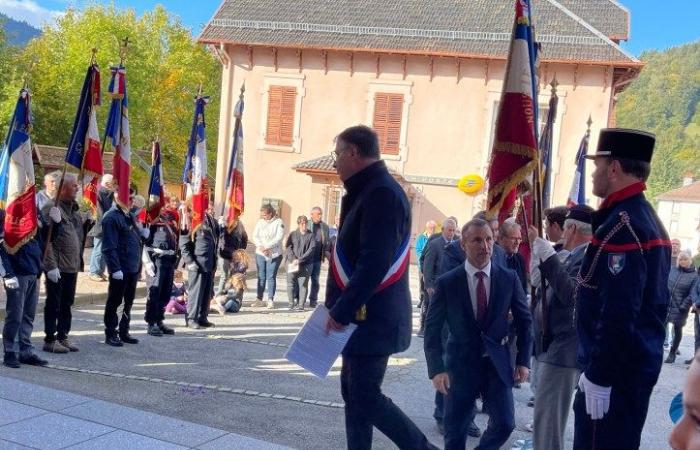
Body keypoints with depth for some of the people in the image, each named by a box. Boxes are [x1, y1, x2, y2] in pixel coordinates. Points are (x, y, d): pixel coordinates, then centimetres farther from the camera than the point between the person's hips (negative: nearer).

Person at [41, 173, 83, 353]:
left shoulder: (75, 208, 14)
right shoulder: (51, 207, -11)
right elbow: (46, 239, -16)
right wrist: (51, 265, -20)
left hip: (72, 266, 8)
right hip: (57, 267, -8)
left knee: (67, 303, 13)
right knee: (53, 304, 1)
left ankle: (63, 336, 23)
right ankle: (50, 340, 10)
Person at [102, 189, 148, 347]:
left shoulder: (130, 216, 15)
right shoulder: (111, 217, -12)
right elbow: (109, 247, -17)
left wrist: (144, 233, 3)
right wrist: (115, 268, -21)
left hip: (133, 268, 8)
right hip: (120, 270, -8)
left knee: (128, 302, 15)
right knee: (114, 302, 2)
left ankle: (124, 332, 26)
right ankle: (110, 334, 11)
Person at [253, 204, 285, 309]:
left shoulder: (278, 222, -3)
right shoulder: (260, 222, 8)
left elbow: (279, 238, -12)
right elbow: (255, 236, 3)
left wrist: (267, 247, -16)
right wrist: (261, 247, -13)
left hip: (274, 254, -3)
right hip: (260, 254, 4)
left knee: (271, 277, -3)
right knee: (261, 277, 6)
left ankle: (270, 300, 2)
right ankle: (259, 299, 10)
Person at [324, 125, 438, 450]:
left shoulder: (381, 193, -18)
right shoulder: (368, 191, 15)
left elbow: (374, 263, -25)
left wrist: (341, 311, -20)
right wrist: (341, 308, 15)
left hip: (372, 319, -10)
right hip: (364, 316, 10)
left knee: (366, 398, -4)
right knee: (354, 393, 14)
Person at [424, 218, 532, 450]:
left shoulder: (509, 278, -3)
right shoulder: (447, 282, -8)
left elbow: (524, 321, 7)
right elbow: (432, 329, -6)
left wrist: (523, 361, 1)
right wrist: (437, 369, -14)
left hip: (497, 363, 1)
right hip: (461, 363, -1)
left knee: (504, 424, -3)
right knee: (455, 431, 7)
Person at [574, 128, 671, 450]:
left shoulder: (621, 225, -20)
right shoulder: (647, 218, 12)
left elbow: (618, 312, -25)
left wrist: (598, 376, -20)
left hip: (616, 370, -10)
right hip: (638, 363, 10)